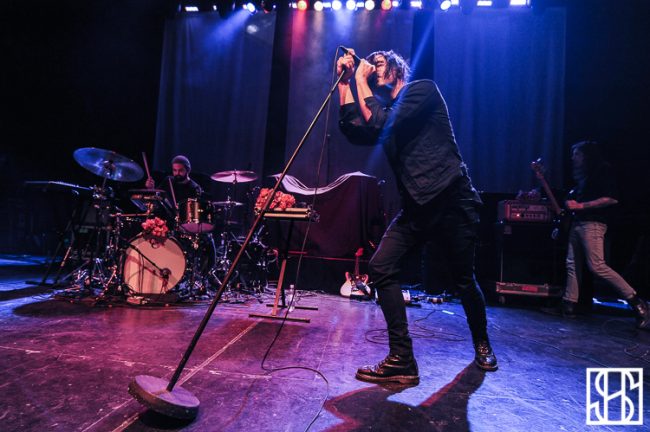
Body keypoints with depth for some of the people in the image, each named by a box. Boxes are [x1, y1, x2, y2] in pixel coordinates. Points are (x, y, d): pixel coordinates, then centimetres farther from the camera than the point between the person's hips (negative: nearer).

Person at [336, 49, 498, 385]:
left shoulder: (423, 89, -1)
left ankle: (481, 344, 37)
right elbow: (353, 132, -1)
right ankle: (402, 360, -4)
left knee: (464, 280, 8)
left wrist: (360, 81, -4)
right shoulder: (383, 110, 19)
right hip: (415, 207, 6)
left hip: (451, 200, -5)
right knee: (380, 268, -12)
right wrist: (345, 82, 5)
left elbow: (380, 126, -16)